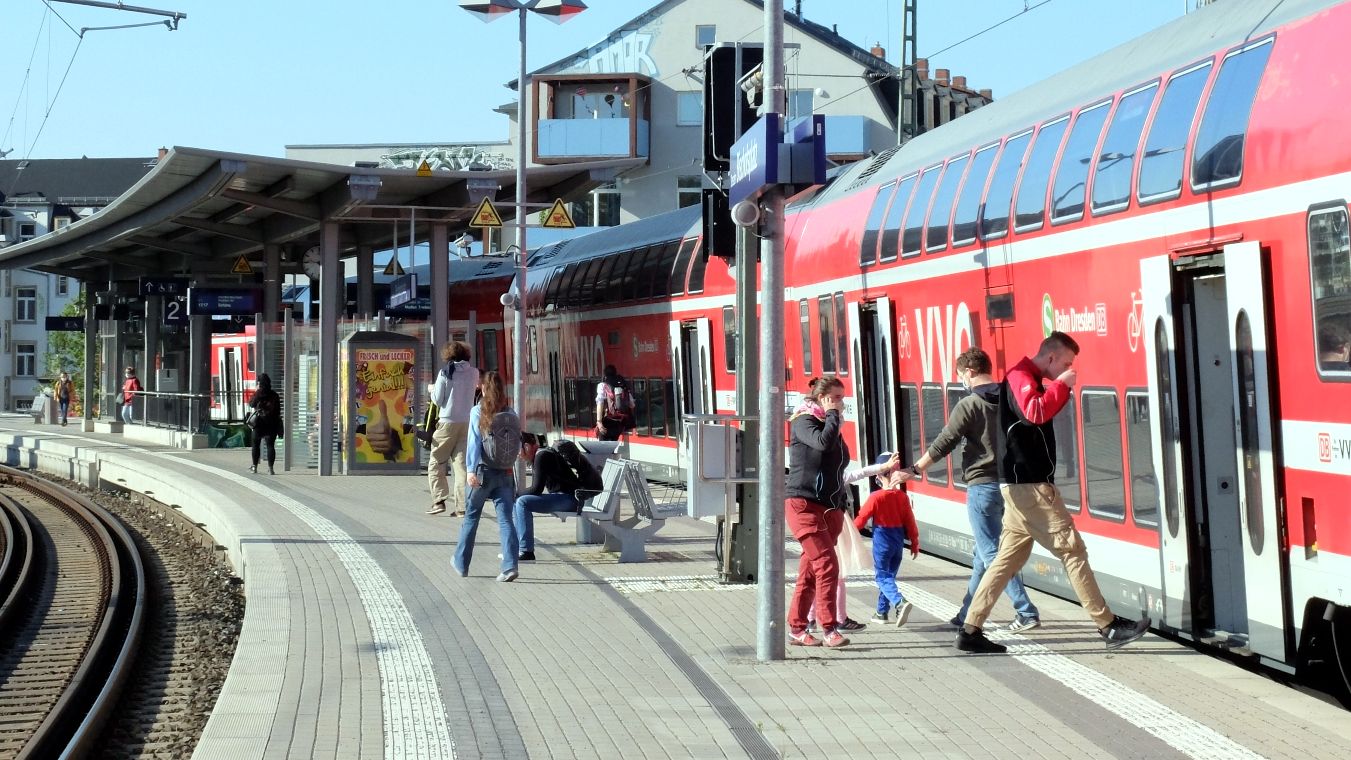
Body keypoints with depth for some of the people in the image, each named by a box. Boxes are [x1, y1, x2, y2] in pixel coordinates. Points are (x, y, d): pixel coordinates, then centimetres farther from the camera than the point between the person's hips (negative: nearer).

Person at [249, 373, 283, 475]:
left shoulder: (258, 393, -8)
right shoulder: (274, 395, 3)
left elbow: (251, 404, 5)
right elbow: (278, 410, 6)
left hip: (260, 421, -2)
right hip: (272, 423, 2)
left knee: (256, 444, 12)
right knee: (270, 445, 0)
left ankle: (255, 467, 16)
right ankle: (270, 468, -8)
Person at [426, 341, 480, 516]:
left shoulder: (445, 372, -7)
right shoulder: (473, 373, 4)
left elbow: (437, 400, -6)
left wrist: (431, 389, 13)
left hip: (447, 422, -3)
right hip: (467, 422, 3)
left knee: (436, 463, 7)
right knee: (462, 463, 3)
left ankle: (439, 500, -4)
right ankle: (461, 505, -4)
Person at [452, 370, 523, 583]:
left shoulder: (478, 412, -5)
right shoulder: (512, 414, 2)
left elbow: (474, 442, -12)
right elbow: (518, 445, 3)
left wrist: (471, 470, -17)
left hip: (484, 471, -1)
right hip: (506, 474, 2)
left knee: (471, 517, 15)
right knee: (505, 519, 0)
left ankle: (461, 563, 27)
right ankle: (510, 566, -14)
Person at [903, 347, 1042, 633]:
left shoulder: (969, 405, -11)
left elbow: (943, 444, -11)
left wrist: (914, 470, -2)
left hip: (982, 486, -7)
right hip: (1009, 484, 7)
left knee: (992, 554, -4)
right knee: (983, 553, 17)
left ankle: (1026, 612, -10)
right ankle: (968, 614, 25)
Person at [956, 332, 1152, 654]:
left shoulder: (1029, 378, 18)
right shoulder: (1020, 377, -13)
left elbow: (1045, 411, 24)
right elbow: (1035, 412, -30)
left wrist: (1061, 388, 9)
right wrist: (1061, 384, -20)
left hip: (1024, 484, 10)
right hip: (1028, 483, -10)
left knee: (1009, 557, 10)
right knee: (1071, 548, -7)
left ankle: (970, 630, 10)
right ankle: (1108, 626, -4)